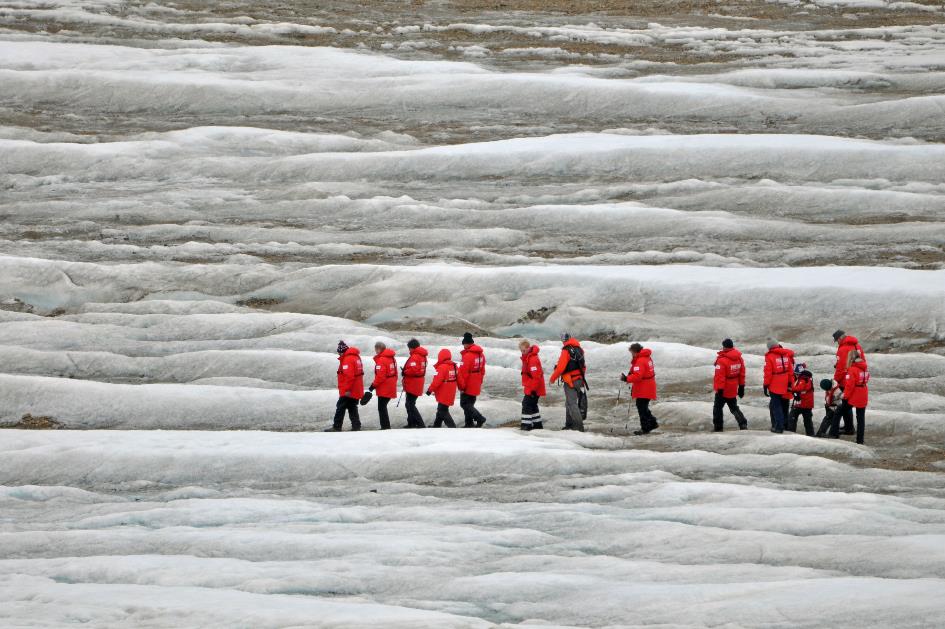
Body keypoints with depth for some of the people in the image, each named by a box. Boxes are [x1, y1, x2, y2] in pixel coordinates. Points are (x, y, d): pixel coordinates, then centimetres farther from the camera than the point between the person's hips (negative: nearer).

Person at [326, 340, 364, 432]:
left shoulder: (347, 359, -17)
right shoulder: (356, 357, 14)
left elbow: (349, 376, -24)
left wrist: (347, 389, -23)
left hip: (348, 391, -9)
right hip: (356, 390, 9)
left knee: (340, 408, -2)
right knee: (352, 408, 13)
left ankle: (336, 427, -1)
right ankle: (356, 426, 9)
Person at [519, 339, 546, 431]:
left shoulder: (533, 359, -21)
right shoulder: (526, 357, 13)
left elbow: (536, 376, -25)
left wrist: (533, 389, -23)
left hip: (533, 389, -11)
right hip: (529, 388, 11)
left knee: (527, 404, -11)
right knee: (533, 405, 17)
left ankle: (526, 424, -11)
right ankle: (537, 424, 25)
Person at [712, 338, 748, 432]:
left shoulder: (722, 360, -22)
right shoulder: (739, 358, 1)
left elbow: (720, 377, -22)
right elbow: (742, 374, 8)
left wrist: (719, 389, -17)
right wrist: (741, 387, 16)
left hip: (723, 390, -6)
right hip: (733, 390, 6)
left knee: (717, 407, 8)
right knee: (734, 407, 19)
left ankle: (717, 427, 11)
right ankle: (743, 423, 6)